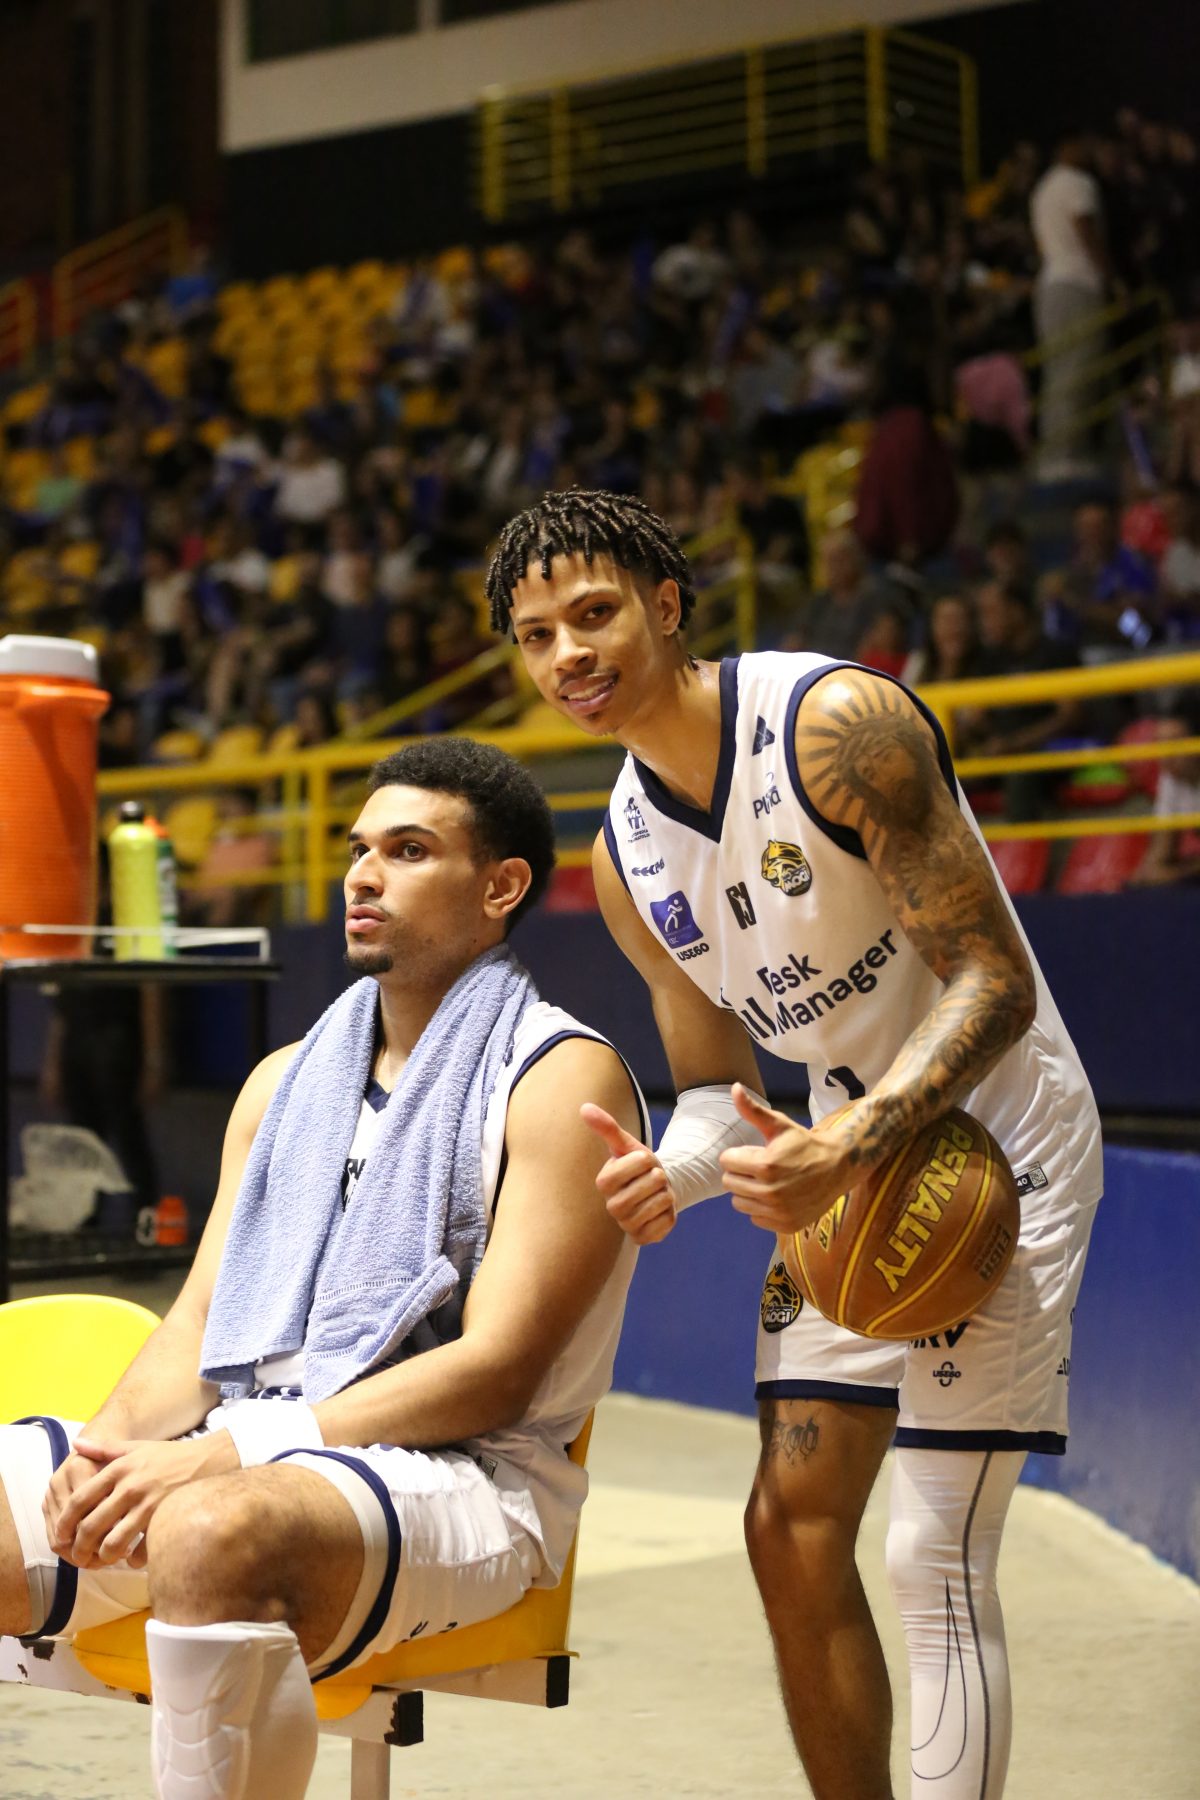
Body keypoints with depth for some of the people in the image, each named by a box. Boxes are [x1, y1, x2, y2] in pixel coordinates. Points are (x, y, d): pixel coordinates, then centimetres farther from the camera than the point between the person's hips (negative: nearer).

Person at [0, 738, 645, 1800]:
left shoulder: (561, 1078, -1)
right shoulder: (286, 1082, 21)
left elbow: (495, 1372, -10)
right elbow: (198, 1326, 16)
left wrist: (225, 1451, -17)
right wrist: (115, 1447, -8)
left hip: (462, 1479, -6)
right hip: (237, 1457, 7)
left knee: (215, 1534, -39)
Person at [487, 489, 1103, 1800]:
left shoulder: (835, 721, -21)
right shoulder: (625, 856, 3)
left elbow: (995, 981, -24)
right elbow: (718, 1085, 8)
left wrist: (852, 1147, -36)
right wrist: (671, 1169, -16)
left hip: (993, 1136, -8)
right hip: (851, 1154, 8)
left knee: (934, 1556, -11)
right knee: (792, 1530, 8)